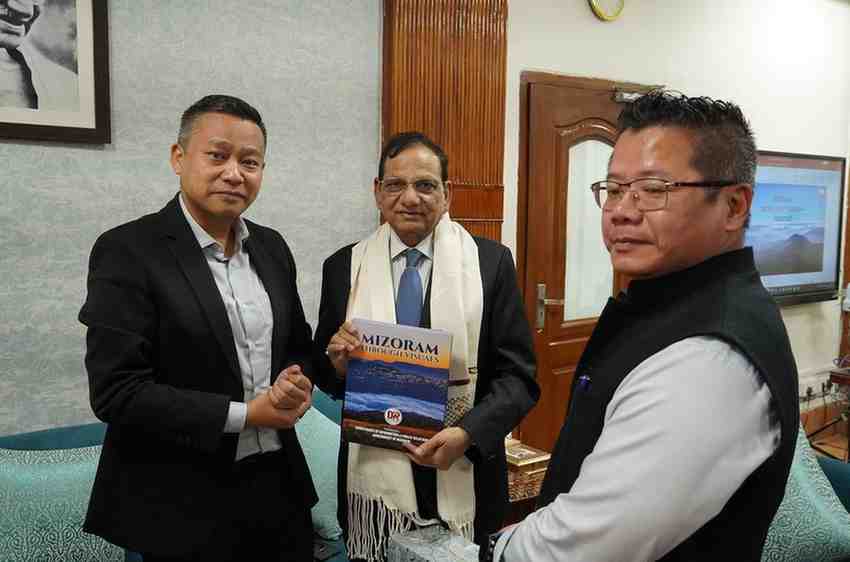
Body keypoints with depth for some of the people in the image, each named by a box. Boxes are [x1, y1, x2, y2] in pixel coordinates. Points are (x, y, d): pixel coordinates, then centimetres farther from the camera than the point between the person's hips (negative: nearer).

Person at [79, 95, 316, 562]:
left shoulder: (271, 247, 4)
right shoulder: (128, 250, -13)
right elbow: (116, 392, -17)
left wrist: (298, 386, -8)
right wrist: (244, 414, -17)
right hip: (184, 503, -5)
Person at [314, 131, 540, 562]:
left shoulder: (491, 262, -4)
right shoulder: (343, 267, 2)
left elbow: (519, 376, -5)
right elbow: (325, 377, 10)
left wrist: (468, 433, -20)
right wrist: (337, 362, -12)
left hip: (463, 480, -1)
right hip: (374, 480, 2)